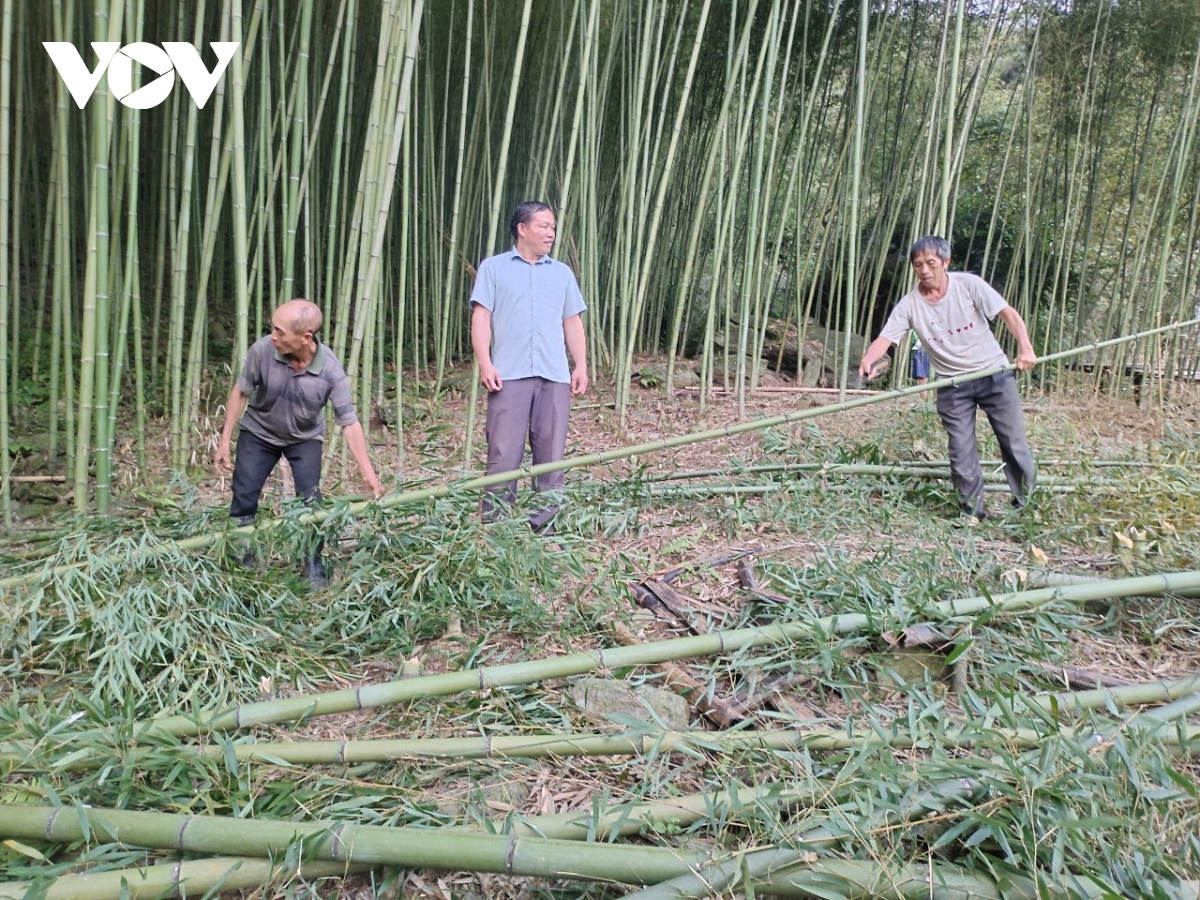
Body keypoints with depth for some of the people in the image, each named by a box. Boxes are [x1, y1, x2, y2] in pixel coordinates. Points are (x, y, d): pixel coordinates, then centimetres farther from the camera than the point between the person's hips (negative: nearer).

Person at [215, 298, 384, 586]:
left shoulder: (331, 369, -31)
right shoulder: (262, 350, -30)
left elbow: (350, 422, -23)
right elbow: (240, 393, -12)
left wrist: (368, 473, -25)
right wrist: (225, 441, -9)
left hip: (305, 438, -1)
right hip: (258, 433, 1)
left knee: (311, 501, -10)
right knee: (244, 498, 2)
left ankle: (314, 563, 9)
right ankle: (239, 558, 23)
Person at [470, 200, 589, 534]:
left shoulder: (562, 272, 20)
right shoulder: (494, 267, 10)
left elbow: (573, 323, 19)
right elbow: (481, 318, 2)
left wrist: (581, 366, 8)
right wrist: (485, 364, -9)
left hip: (555, 377, 3)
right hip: (509, 375, -3)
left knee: (551, 454, 4)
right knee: (504, 453, -5)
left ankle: (544, 525, 12)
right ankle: (494, 525, 2)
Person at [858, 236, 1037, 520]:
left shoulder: (969, 284, -10)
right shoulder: (909, 304, -7)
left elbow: (1008, 313, -13)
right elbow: (885, 337, -16)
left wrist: (1025, 347, -29)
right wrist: (868, 359, -39)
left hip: (994, 374, -1)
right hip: (952, 386, 1)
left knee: (1014, 441, 8)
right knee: (961, 453, 2)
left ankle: (1026, 502, 25)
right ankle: (973, 511, 17)